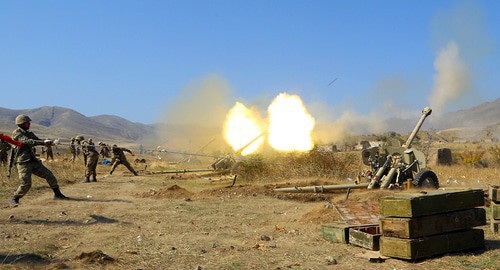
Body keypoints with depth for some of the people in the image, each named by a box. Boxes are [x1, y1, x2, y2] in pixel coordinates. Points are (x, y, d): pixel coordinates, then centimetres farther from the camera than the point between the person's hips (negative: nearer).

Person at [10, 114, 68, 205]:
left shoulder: (29, 133, 15)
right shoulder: (16, 133, -10)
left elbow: (38, 140, 13)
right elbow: (28, 142, -23)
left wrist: (49, 142, -7)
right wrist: (43, 142, -28)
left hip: (33, 161, 8)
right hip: (23, 163, -8)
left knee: (48, 174, 4)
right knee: (26, 184, -13)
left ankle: (57, 194, 11)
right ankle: (14, 199, 8)